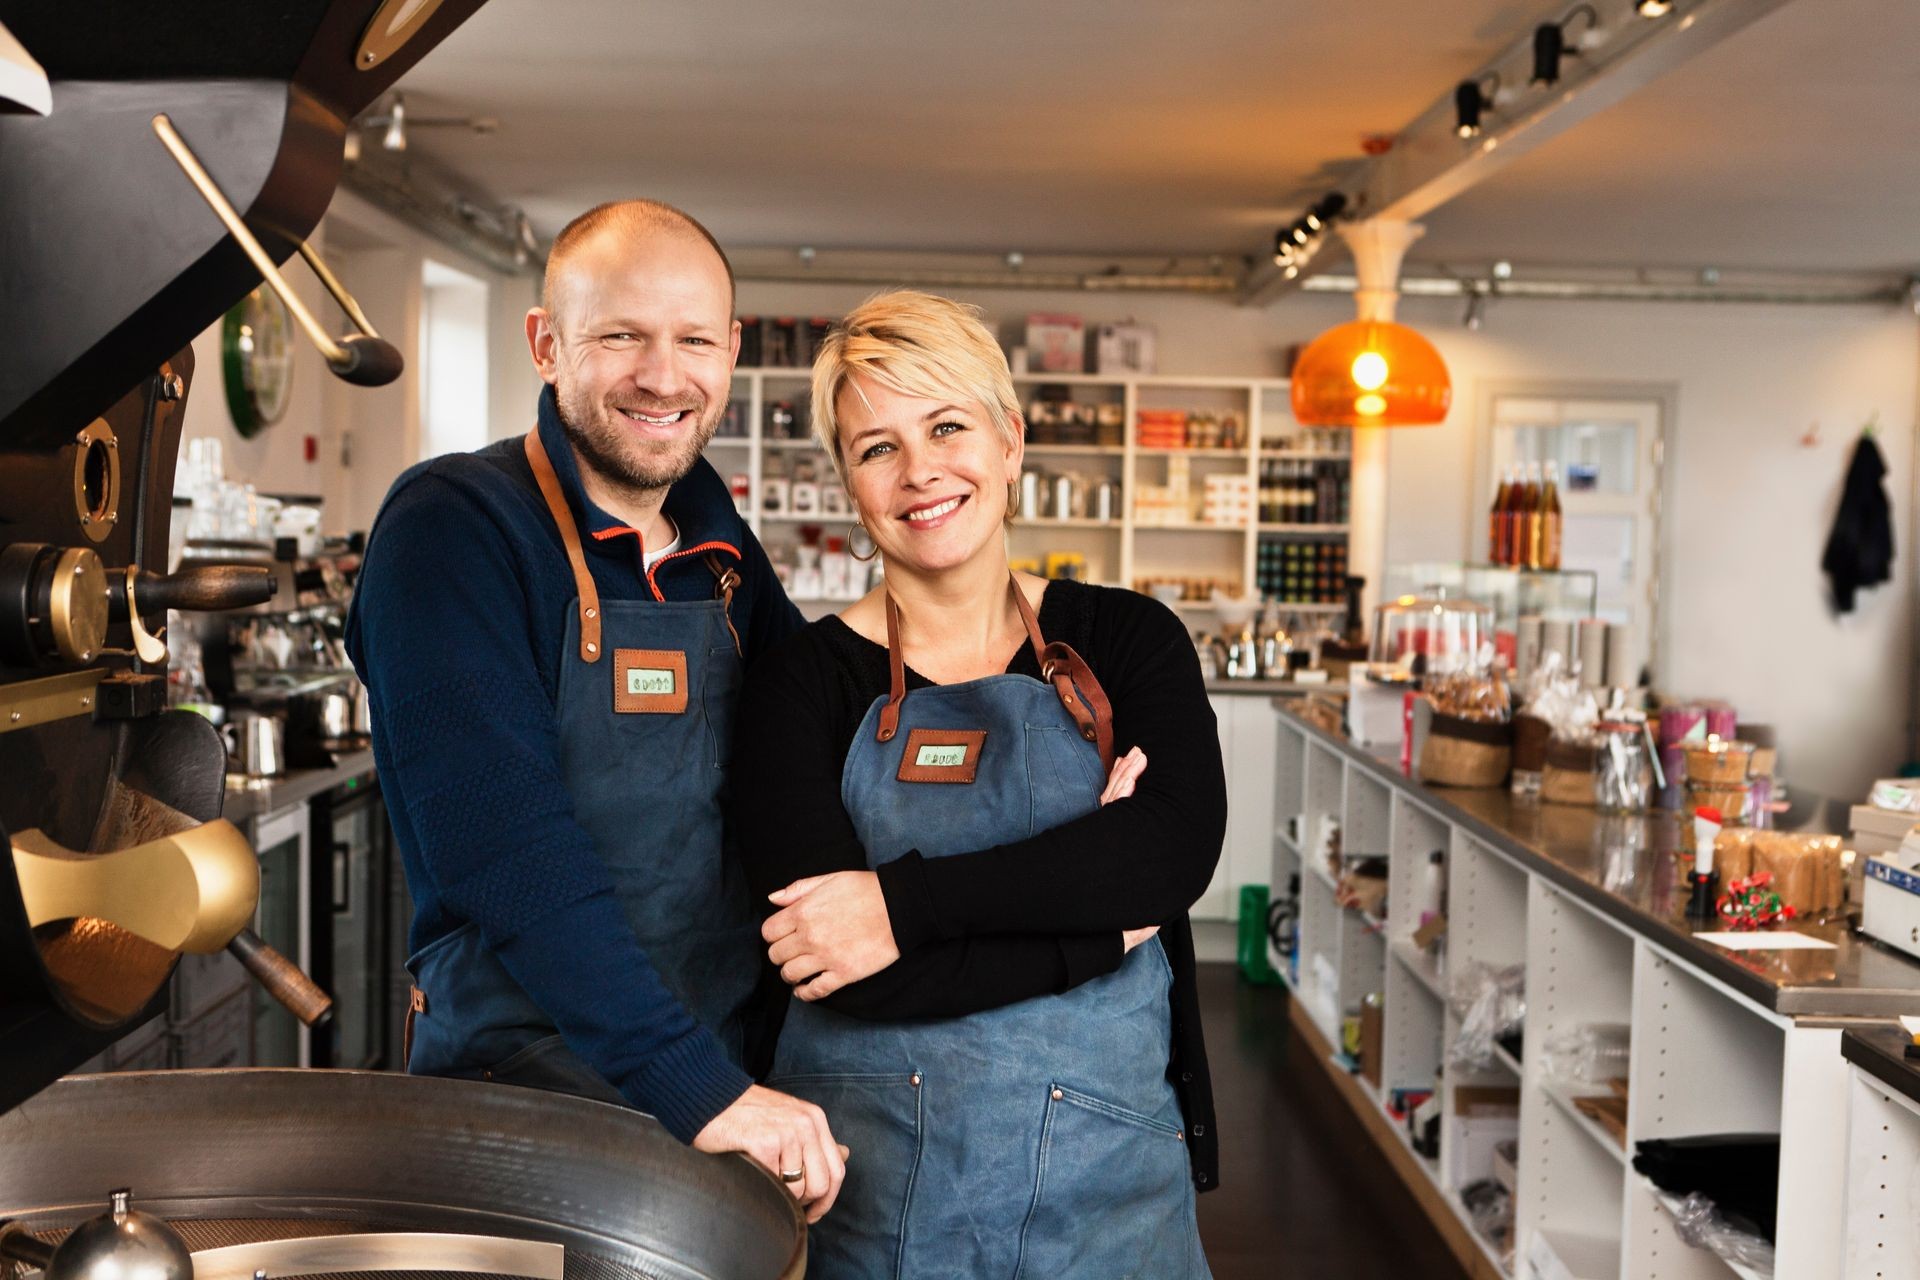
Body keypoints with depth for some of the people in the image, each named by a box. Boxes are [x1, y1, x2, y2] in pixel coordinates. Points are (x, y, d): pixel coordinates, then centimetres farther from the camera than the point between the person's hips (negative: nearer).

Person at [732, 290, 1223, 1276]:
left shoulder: (1128, 641, 2)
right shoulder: (804, 680, -5)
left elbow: (1178, 847, -16)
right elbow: (837, 965, -15)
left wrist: (906, 904, -21)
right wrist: (1096, 924, -16)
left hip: (1104, 1166, 2)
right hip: (870, 1177, -1)